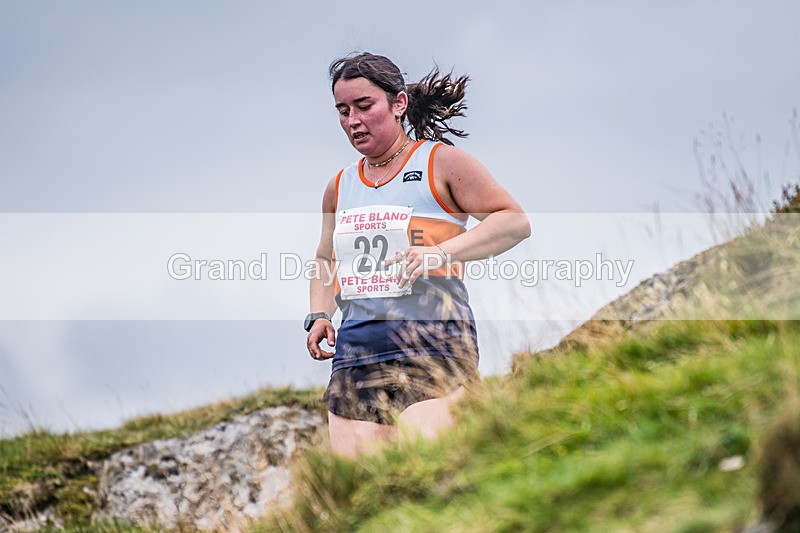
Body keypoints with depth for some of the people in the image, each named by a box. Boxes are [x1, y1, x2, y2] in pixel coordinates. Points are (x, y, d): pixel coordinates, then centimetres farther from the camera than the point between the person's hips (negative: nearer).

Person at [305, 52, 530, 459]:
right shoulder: (339, 187, 21)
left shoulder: (440, 162, 4)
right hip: (354, 347, 6)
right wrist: (318, 315, 15)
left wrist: (442, 252, -14)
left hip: (431, 340, -6)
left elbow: (515, 221, -1)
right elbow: (325, 259, 35)